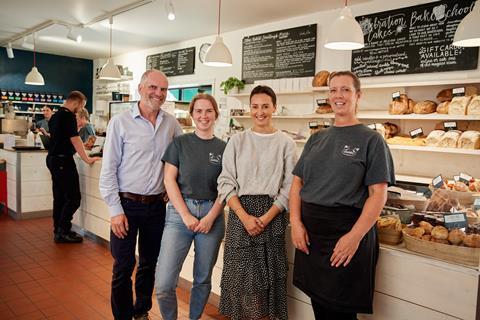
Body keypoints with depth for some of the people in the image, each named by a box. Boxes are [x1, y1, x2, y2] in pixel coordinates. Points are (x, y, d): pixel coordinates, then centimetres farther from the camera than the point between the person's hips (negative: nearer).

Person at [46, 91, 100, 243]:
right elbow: (75, 140, -17)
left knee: (59, 197, 13)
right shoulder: (68, 116, -14)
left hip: (53, 158, 10)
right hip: (63, 161, -10)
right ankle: (63, 232, -4)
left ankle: (58, 230, 19)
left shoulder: (55, 116, 15)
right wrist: (87, 159, -14)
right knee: (73, 197, -6)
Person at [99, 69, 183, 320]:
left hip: (157, 205, 4)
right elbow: (108, 170, -7)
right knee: (123, 267, 4)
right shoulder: (120, 122, -6)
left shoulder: (171, 123, 4)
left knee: (150, 264, 16)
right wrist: (115, 210, -11)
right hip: (127, 204, -3)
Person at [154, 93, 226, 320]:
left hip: (212, 215, 2)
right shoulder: (180, 143, 3)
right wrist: (186, 215, -9)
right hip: (180, 212, -1)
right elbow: (169, 180, -1)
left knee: (203, 279, 11)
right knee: (163, 284, -7)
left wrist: (211, 217, -7)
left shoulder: (223, 148, 6)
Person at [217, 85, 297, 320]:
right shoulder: (237, 141, 5)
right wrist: (245, 216, -11)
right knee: (240, 272, 5)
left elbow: (289, 186, -2)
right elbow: (226, 182, 0)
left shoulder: (286, 143, 2)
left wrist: (267, 217, -11)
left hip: (273, 214, -1)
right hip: (240, 213, 1)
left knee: (270, 272, 5)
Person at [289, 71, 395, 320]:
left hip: (347, 230, -4)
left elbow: (378, 193, -10)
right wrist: (296, 222, -4)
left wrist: (355, 236, -19)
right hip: (309, 229, 5)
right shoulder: (317, 139, 11)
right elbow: (297, 182, 9)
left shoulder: (371, 140, -3)